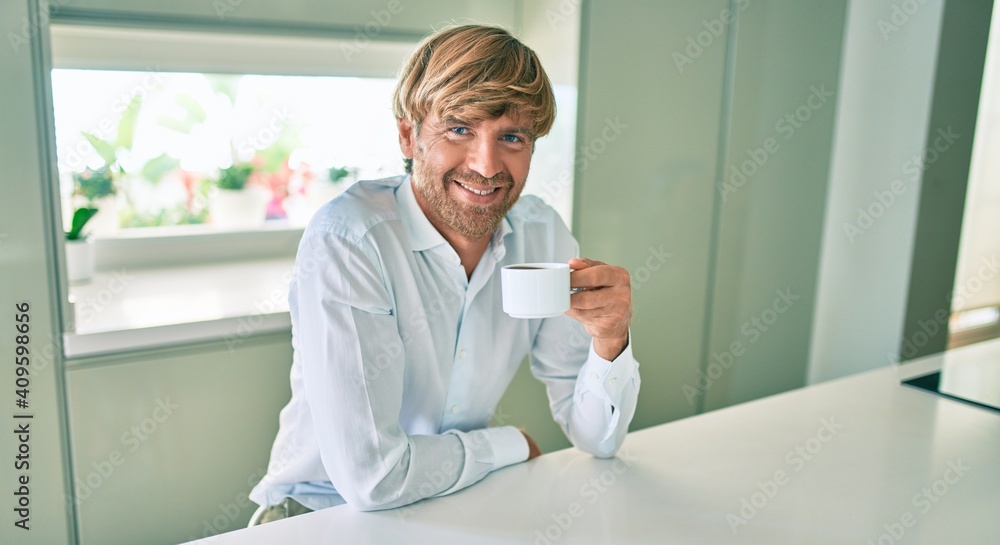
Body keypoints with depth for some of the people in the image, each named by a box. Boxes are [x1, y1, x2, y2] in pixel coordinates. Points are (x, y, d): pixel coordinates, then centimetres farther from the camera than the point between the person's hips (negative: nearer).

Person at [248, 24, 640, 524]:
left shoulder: (543, 235, -6)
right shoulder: (346, 240, -22)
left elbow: (596, 439, -3)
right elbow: (371, 475, -26)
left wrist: (609, 342, -22)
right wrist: (513, 444, -11)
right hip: (326, 514, -4)